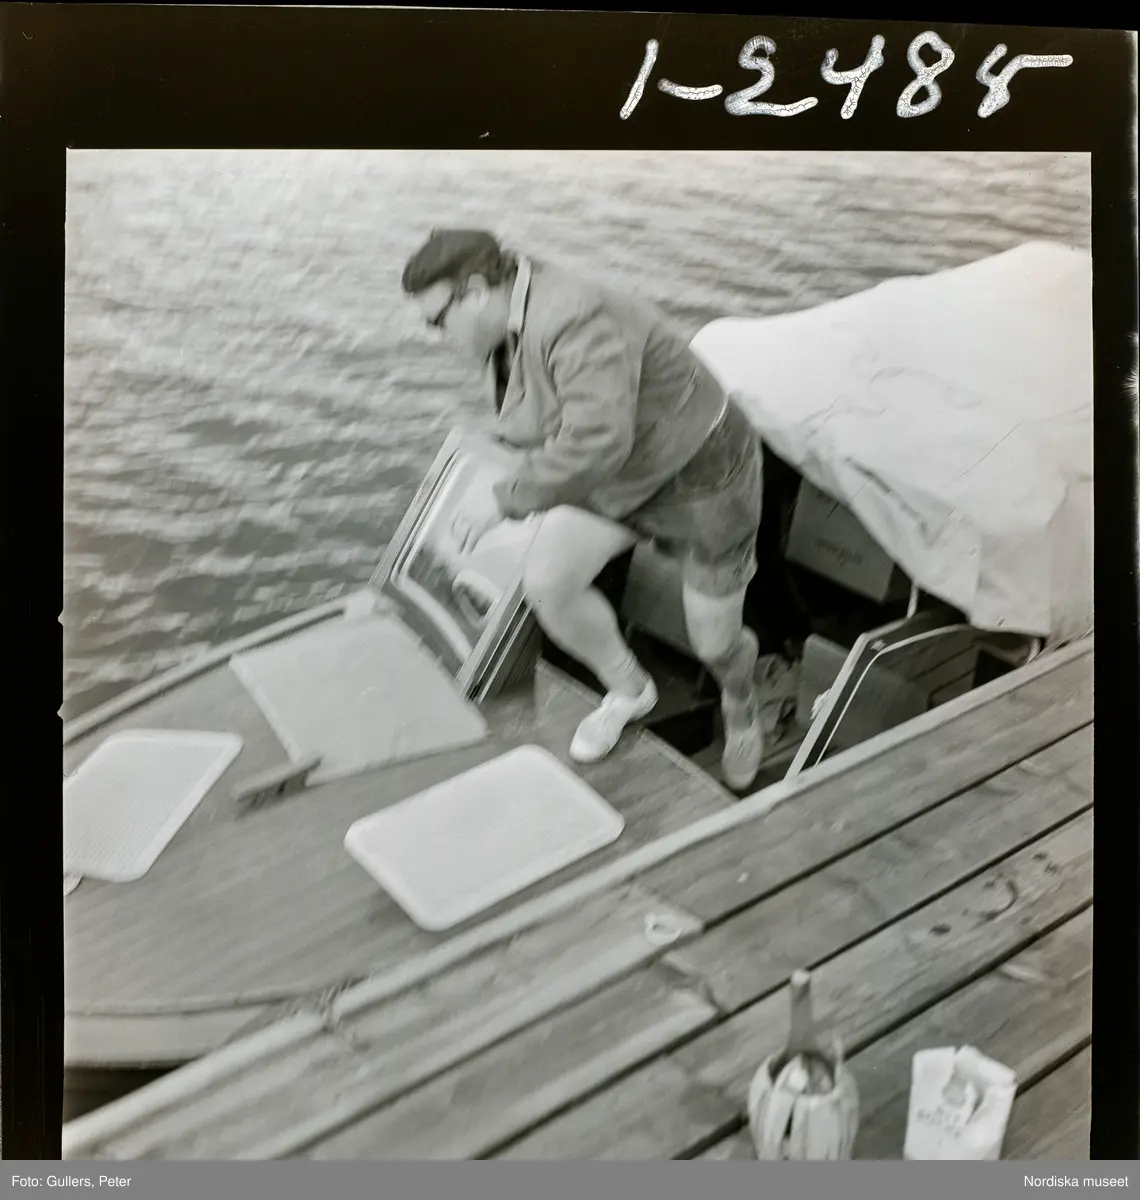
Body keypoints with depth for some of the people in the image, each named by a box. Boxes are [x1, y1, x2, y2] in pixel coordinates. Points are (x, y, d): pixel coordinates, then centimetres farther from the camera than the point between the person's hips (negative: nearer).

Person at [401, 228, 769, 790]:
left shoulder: (571, 321, -35)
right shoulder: (505, 332, -4)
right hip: (616, 476, 8)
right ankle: (627, 691, 16)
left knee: (714, 643, 4)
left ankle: (741, 709, 42)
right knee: (545, 581, -11)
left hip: (701, 472, -8)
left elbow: (597, 441, -43)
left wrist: (507, 498, -34)